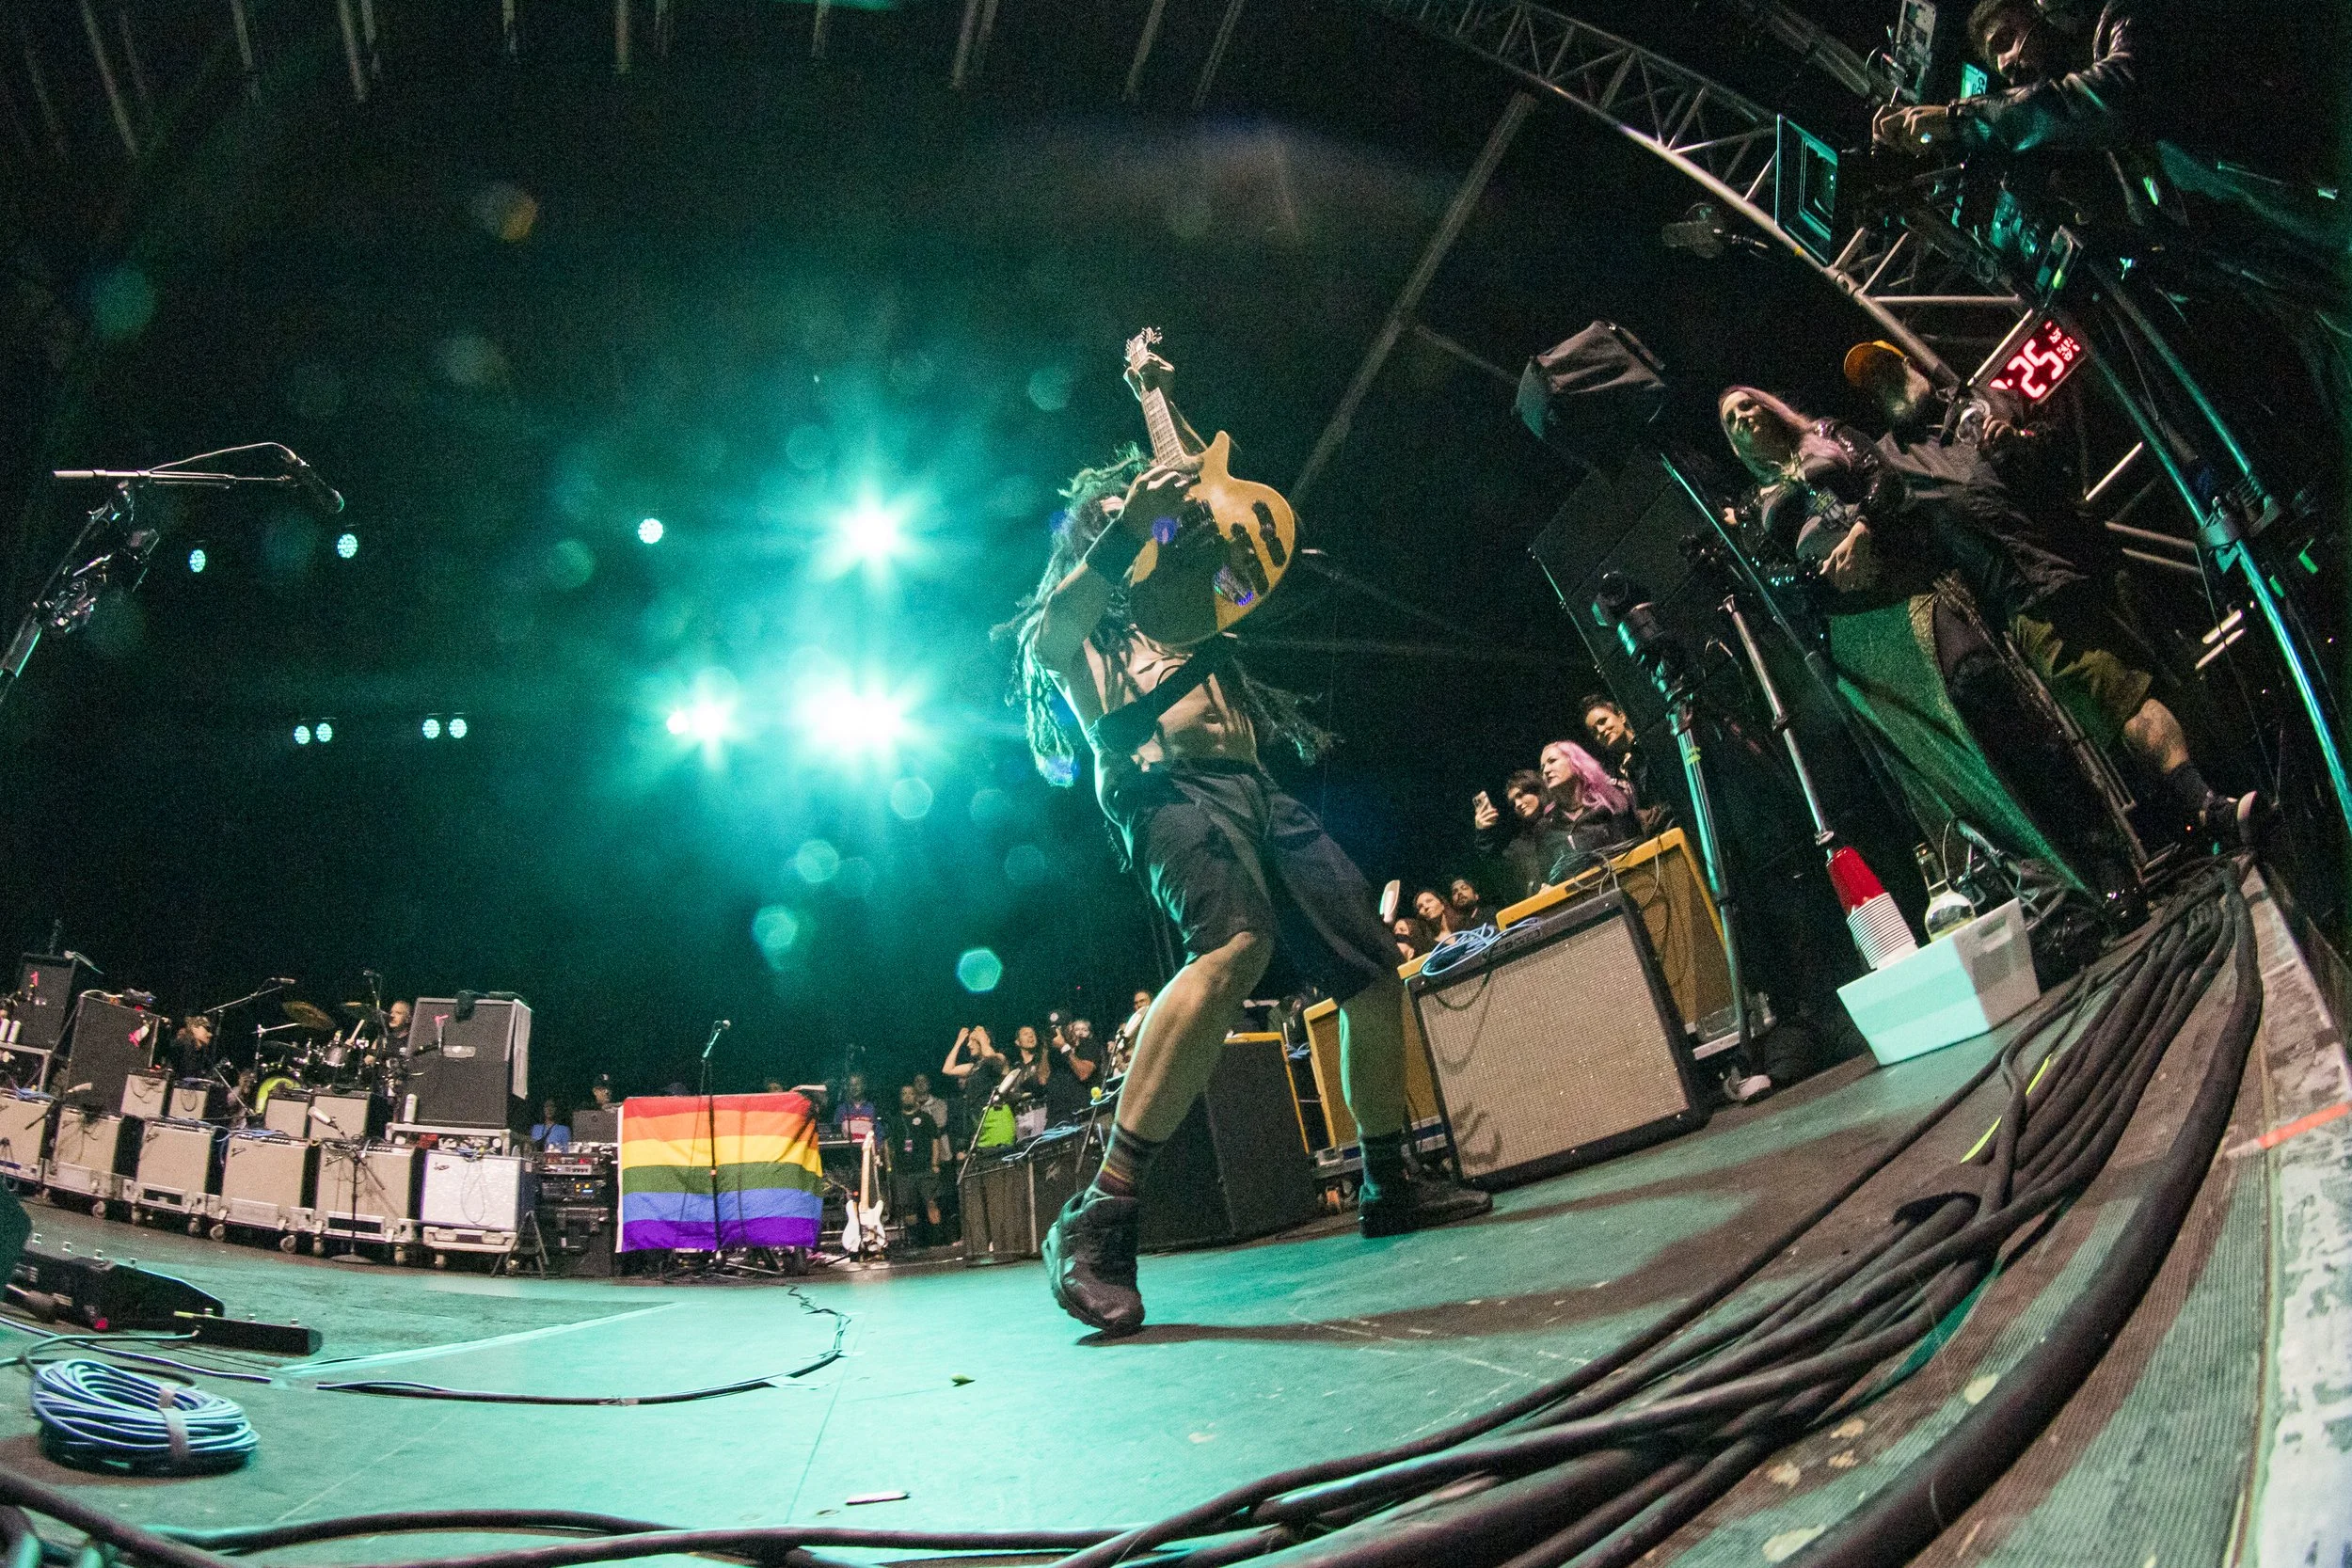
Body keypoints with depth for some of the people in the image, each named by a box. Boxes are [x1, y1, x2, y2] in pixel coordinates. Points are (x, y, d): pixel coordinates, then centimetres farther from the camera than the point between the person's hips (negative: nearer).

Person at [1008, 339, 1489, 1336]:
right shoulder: (1064, 626, 16)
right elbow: (1046, 631, -9)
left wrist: (1160, 400, 42)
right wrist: (1125, 525, -14)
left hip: (1254, 788, 8)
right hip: (1168, 786, -8)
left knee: (1374, 967, 3)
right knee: (1238, 945, -36)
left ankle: (1388, 1186, 20)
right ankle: (1100, 1222, -38)